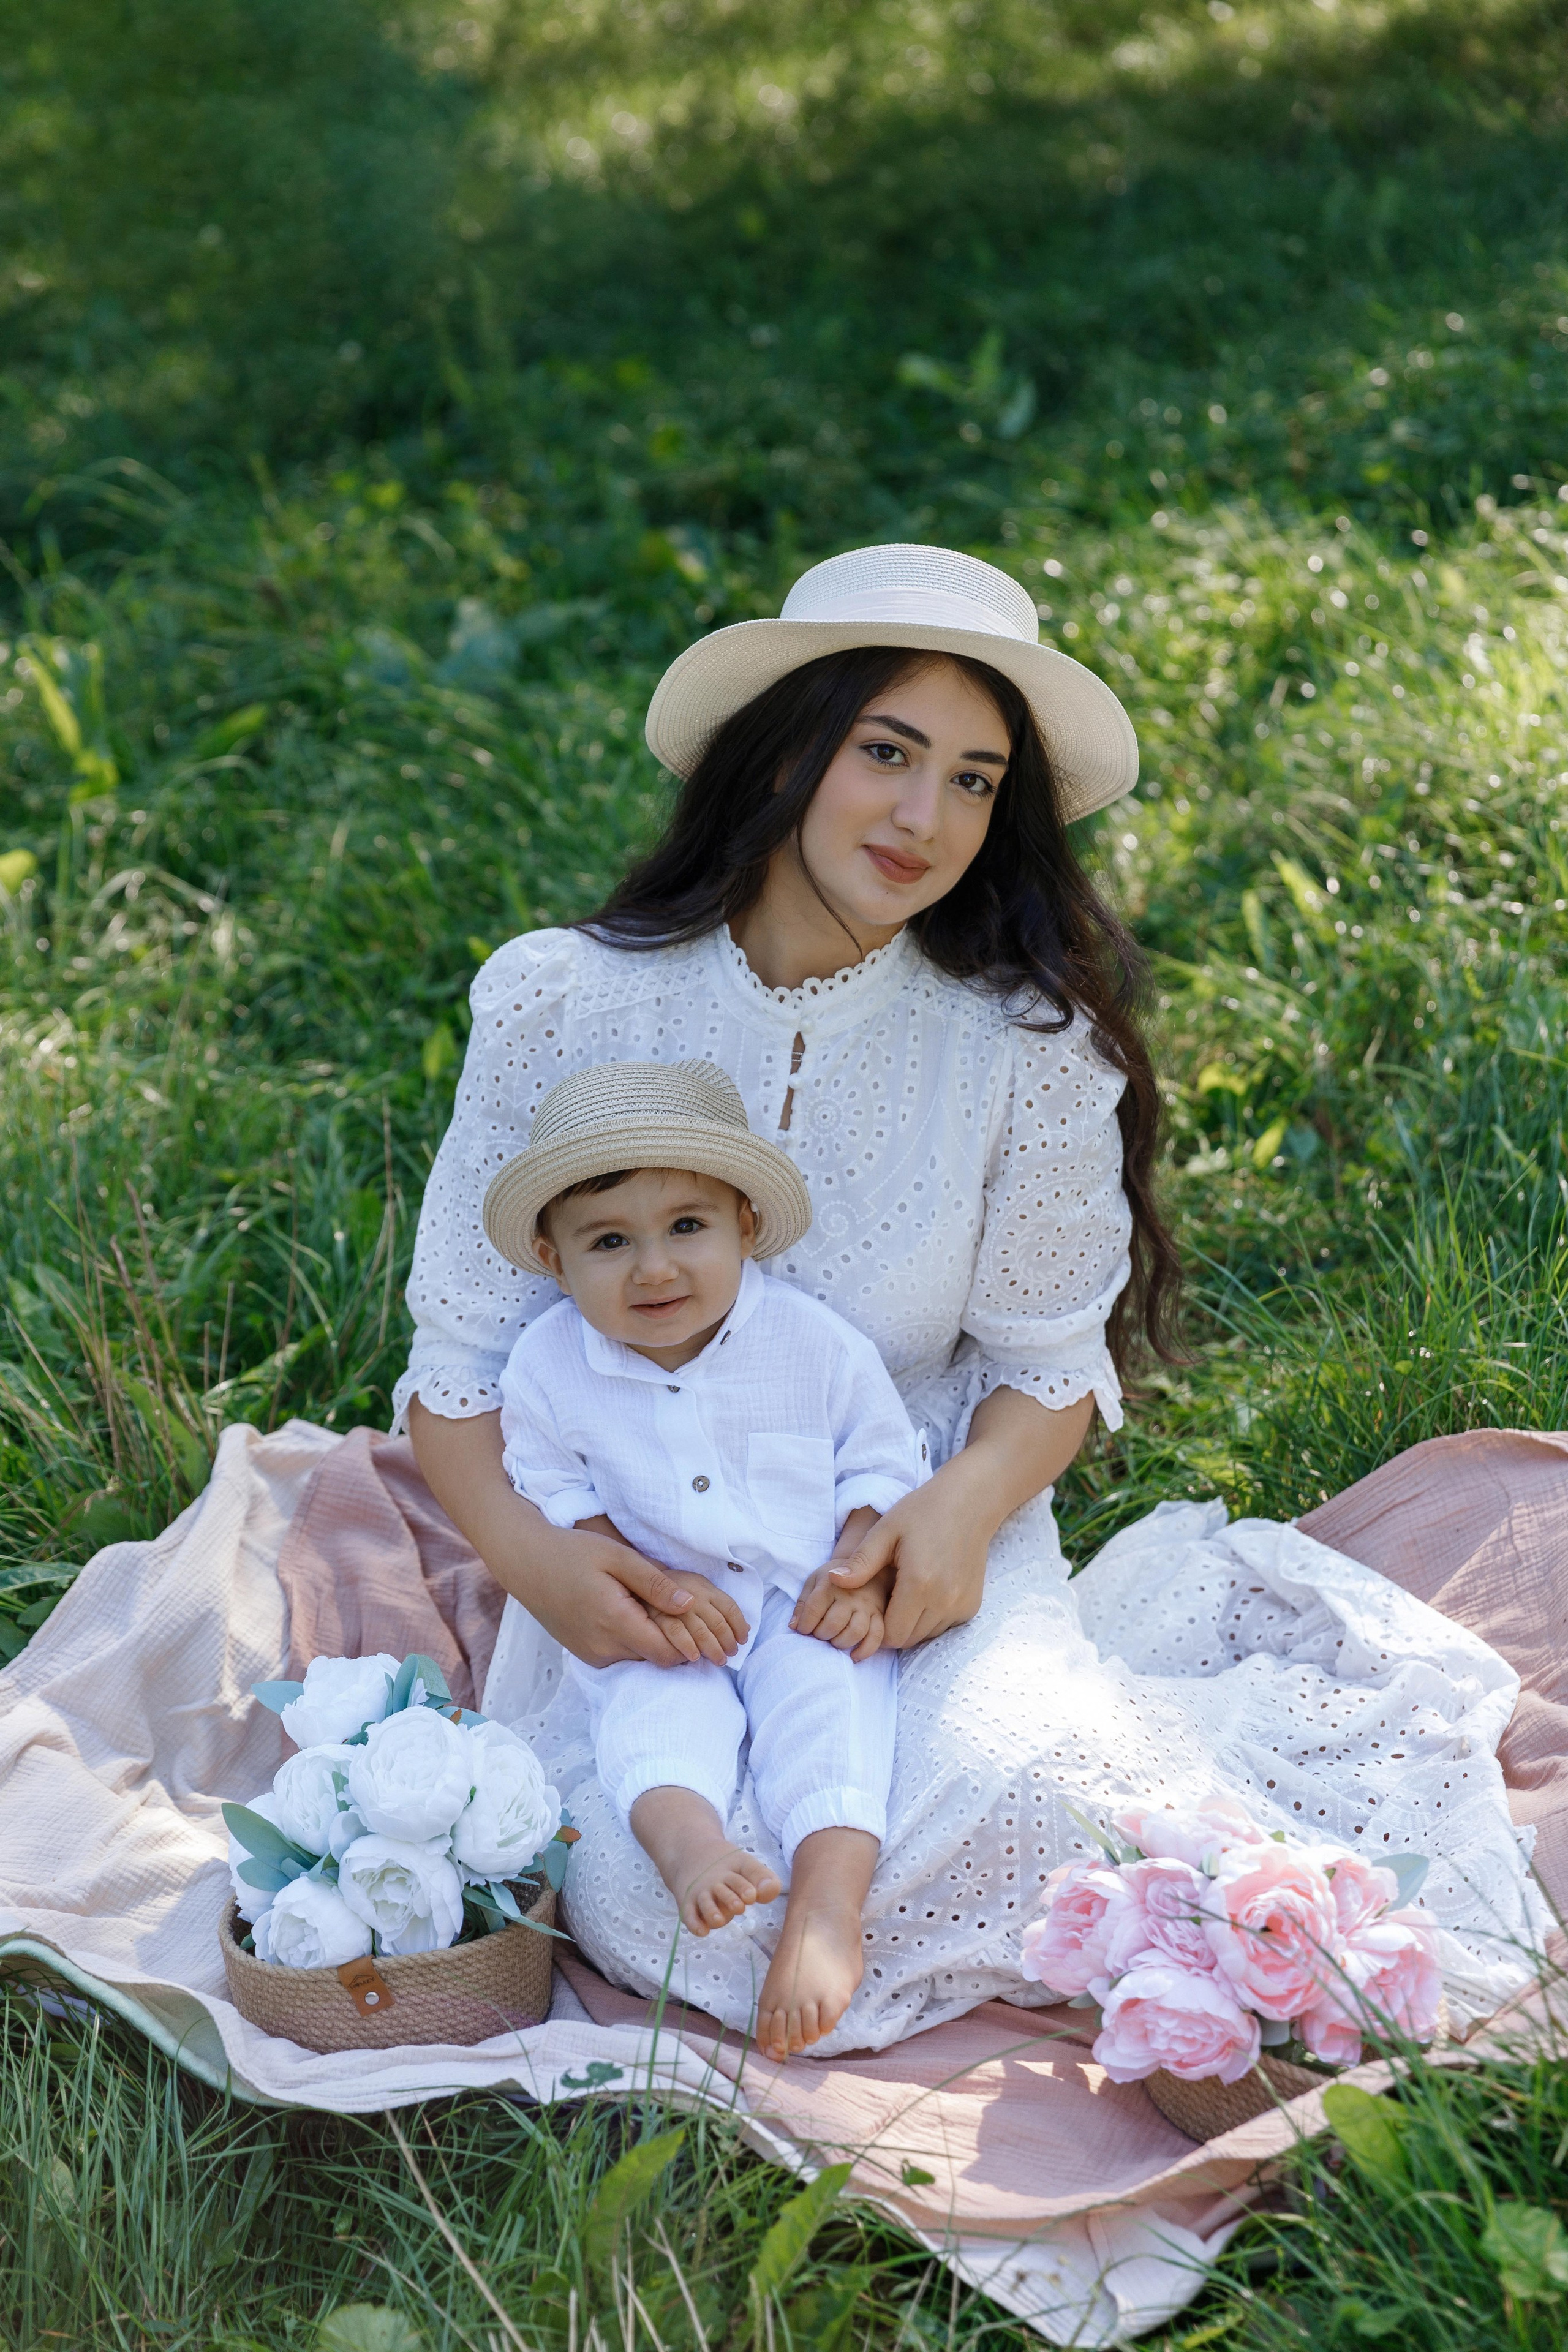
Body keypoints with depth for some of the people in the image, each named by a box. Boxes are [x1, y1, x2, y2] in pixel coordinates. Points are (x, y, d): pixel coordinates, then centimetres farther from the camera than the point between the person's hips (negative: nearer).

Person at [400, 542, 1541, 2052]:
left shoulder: (1021, 1045, -6)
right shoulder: (563, 1006, -6)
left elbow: (1051, 1360, 3)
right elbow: (462, 1360, -2)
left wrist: (965, 1508, -20)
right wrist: (534, 1554, -22)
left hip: (920, 1553, -1)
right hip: (639, 1576, 1)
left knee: (1010, 1802, -32)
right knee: (671, 1895, -26)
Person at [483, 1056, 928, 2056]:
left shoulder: (815, 1343, -7)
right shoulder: (550, 1368, -5)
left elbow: (882, 1466, 1)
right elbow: (559, 1502, 0)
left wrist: (860, 1573, -17)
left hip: (807, 1609, -1)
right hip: (659, 1626, 1)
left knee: (823, 1689, -27)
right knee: (655, 1701, -27)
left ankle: (827, 1904, -40)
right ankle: (689, 1839, -51)